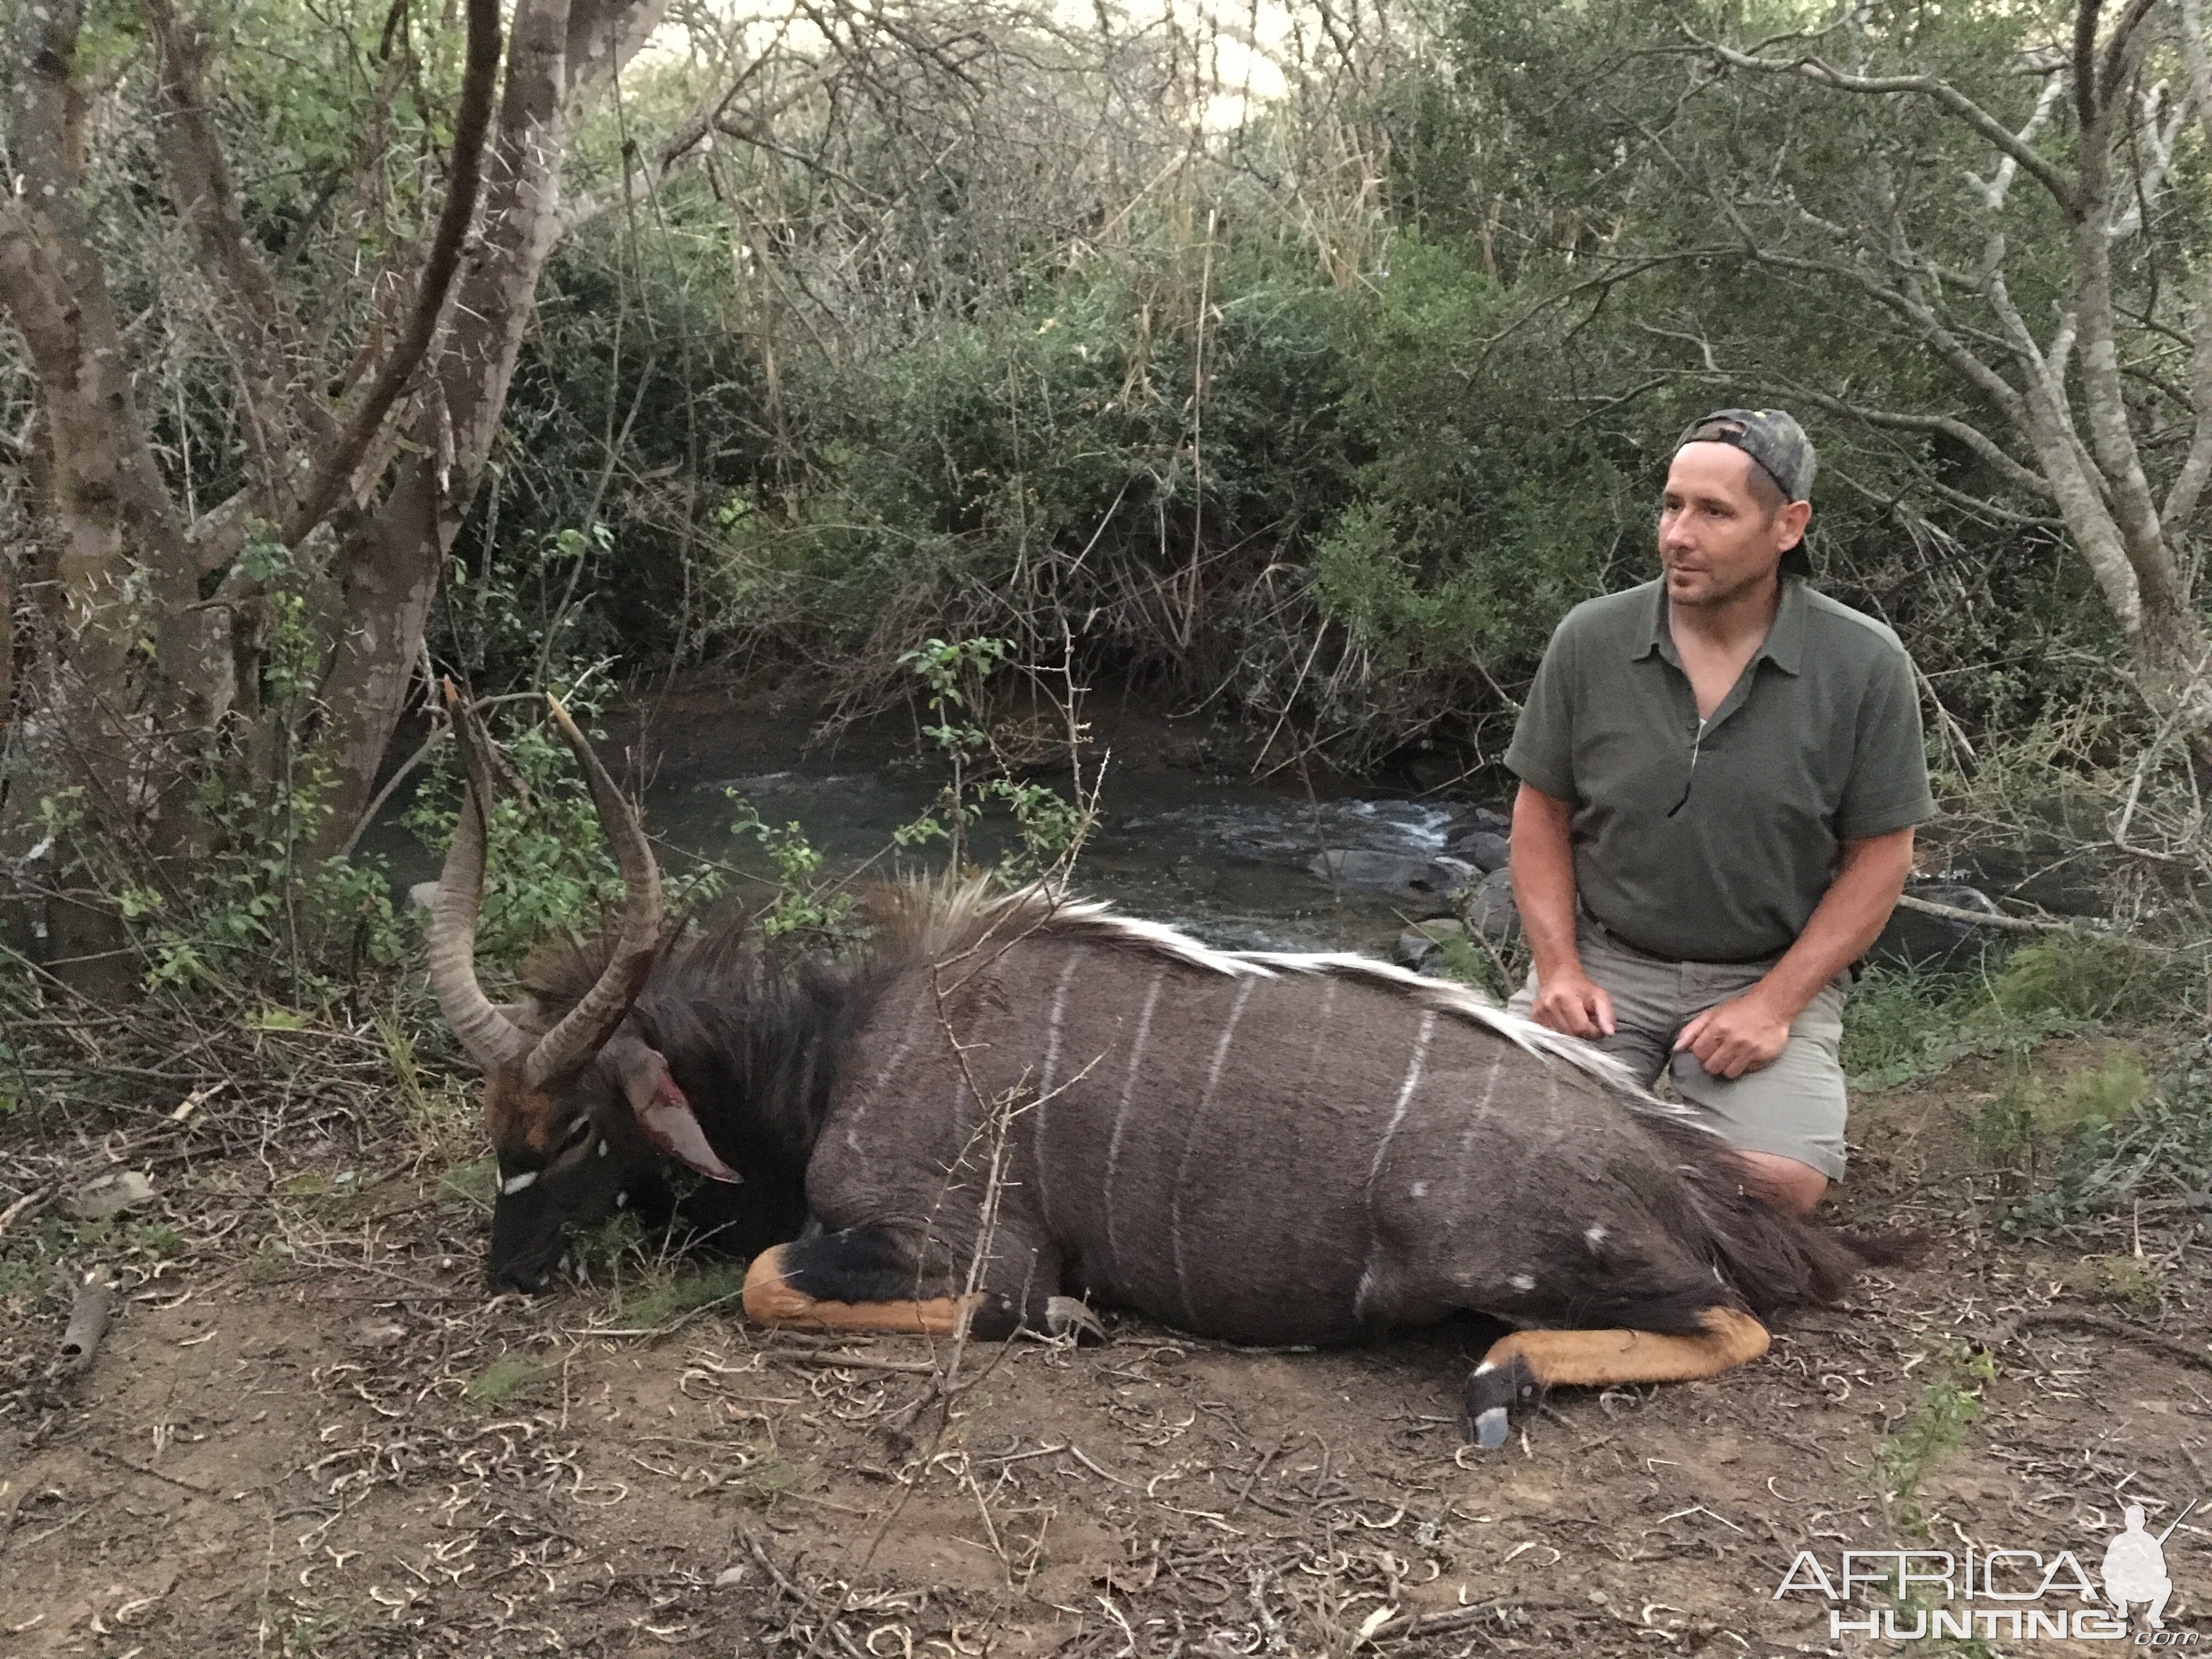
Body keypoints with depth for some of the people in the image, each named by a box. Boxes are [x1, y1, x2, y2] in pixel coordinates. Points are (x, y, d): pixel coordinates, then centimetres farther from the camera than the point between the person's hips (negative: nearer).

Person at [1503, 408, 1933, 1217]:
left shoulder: (1865, 665, -8)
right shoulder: (1591, 639, -3)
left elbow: (1879, 858, -2)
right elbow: (1542, 812, 6)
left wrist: (1774, 1004, -12)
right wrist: (1559, 968, -6)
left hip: (1771, 974, -1)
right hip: (1606, 959, 1)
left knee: (1779, 1185, -23)